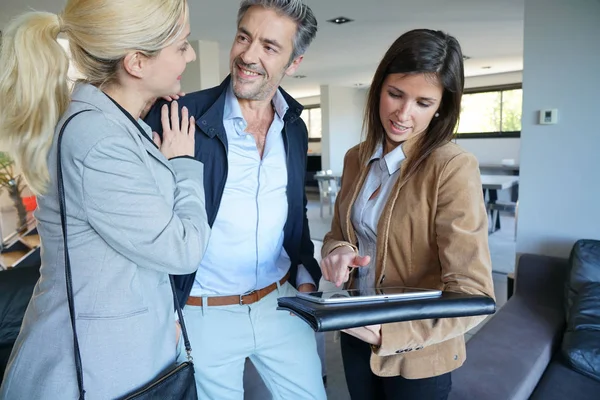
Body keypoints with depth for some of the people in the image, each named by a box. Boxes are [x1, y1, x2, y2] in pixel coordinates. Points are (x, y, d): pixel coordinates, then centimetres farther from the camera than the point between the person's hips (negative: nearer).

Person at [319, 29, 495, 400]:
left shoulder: (453, 167, -21)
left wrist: (389, 330, -36)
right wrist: (337, 250, -17)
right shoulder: (357, 158, -2)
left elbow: (473, 294, -23)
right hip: (356, 336, 5)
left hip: (417, 356, -5)